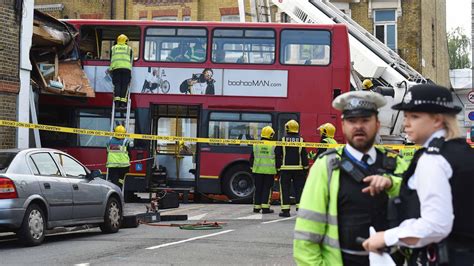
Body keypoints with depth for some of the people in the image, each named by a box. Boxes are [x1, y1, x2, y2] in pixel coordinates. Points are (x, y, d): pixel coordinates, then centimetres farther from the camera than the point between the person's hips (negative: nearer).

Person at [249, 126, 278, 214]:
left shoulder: (256, 145, 2)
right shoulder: (273, 146, -5)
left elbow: (252, 158, 7)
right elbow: (277, 159, -1)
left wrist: (252, 168, 17)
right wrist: (277, 169, 10)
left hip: (258, 170, 2)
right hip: (269, 170, -2)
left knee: (258, 189, 9)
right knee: (267, 189, 2)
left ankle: (256, 207, 13)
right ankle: (265, 207, -1)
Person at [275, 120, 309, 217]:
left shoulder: (283, 140, -1)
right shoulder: (301, 140, 1)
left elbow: (277, 154, 0)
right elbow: (304, 155, 1)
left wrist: (278, 167, 7)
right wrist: (306, 168, 6)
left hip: (285, 169, -1)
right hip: (298, 168, 1)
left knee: (285, 189, 2)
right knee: (299, 188, 7)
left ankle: (285, 210, -1)